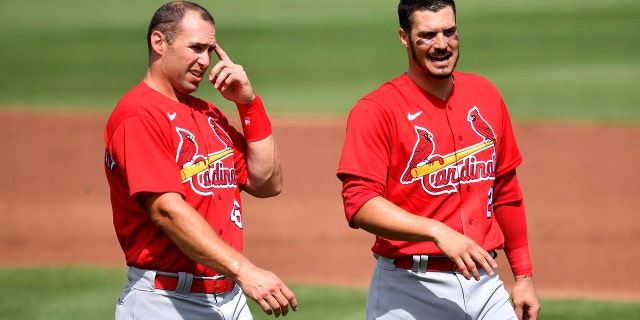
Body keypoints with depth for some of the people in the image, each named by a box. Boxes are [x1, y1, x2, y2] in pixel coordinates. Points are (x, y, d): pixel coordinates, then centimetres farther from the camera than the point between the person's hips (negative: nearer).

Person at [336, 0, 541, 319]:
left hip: (484, 284, 5)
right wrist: (437, 231, -28)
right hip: (409, 290, -5)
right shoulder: (376, 110, -7)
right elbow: (359, 203, -18)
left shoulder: (485, 95, 12)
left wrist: (523, 275, 17)